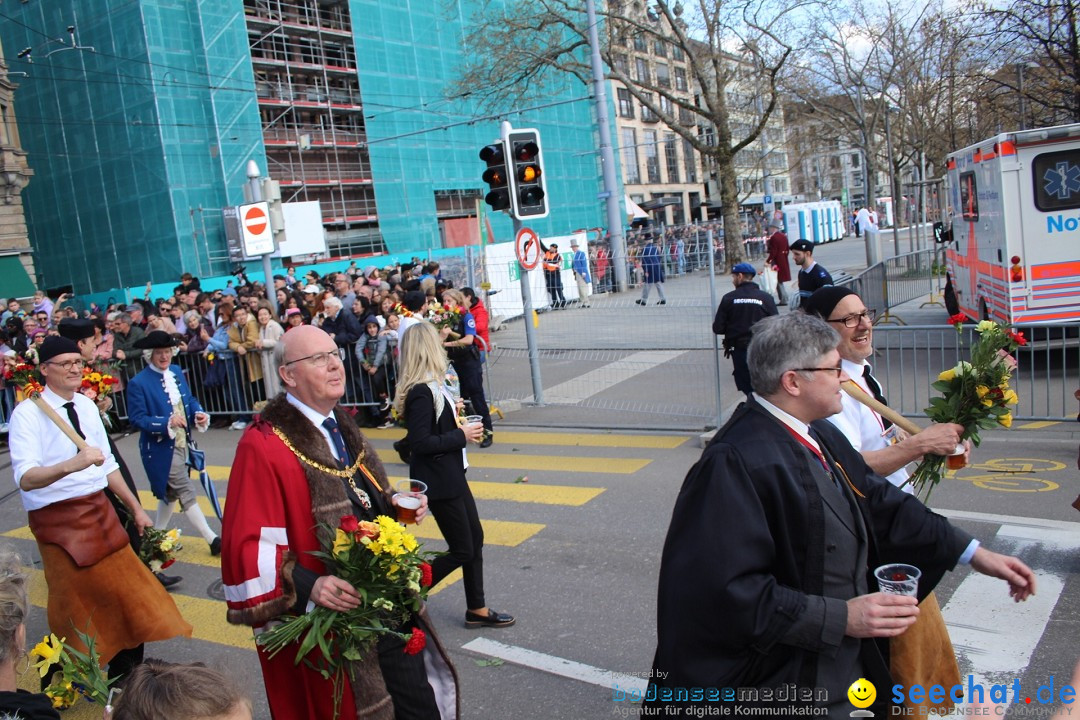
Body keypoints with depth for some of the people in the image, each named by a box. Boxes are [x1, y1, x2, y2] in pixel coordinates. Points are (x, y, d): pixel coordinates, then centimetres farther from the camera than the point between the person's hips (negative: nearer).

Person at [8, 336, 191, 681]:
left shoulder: (87, 405, 7)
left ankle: (126, 671, 28)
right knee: (75, 604, 5)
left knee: (127, 586, 11)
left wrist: (135, 508, 14)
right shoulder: (28, 413, -14)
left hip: (99, 510, 6)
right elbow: (25, 478, -27)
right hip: (58, 519, -6)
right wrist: (71, 464, -43)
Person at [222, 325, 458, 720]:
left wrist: (398, 509, 3)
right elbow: (249, 547, -18)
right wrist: (308, 585, -31)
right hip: (332, 625, -7)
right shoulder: (264, 447, -16)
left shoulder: (342, 427, 10)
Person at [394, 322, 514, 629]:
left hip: (451, 476, 10)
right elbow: (420, 443, -26)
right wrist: (462, 435, -19)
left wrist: (453, 414, 4)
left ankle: (477, 609, 27)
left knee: (475, 538, 15)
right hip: (438, 482, -10)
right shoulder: (421, 392, -23)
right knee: (462, 551, 1)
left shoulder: (431, 387, 7)